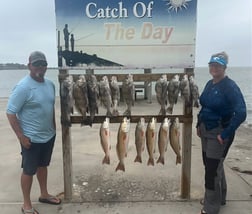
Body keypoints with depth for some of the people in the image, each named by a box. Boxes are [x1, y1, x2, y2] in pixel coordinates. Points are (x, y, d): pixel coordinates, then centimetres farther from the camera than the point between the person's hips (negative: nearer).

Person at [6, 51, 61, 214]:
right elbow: (10, 113, -19)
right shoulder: (23, 87, -20)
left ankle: (44, 194, 40)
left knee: (43, 165, 22)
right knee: (29, 170, 7)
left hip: (49, 135, 7)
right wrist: (21, 136, -20)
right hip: (31, 138, -7)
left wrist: (53, 127, 15)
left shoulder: (50, 84, 3)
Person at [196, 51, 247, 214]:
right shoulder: (210, 84, 5)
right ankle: (218, 198, 40)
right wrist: (199, 125, 10)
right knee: (213, 165, 20)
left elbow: (241, 113, -28)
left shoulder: (230, 86, -19)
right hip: (206, 130, 8)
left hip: (219, 133, -8)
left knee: (212, 169, -1)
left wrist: (225, 134, -24)